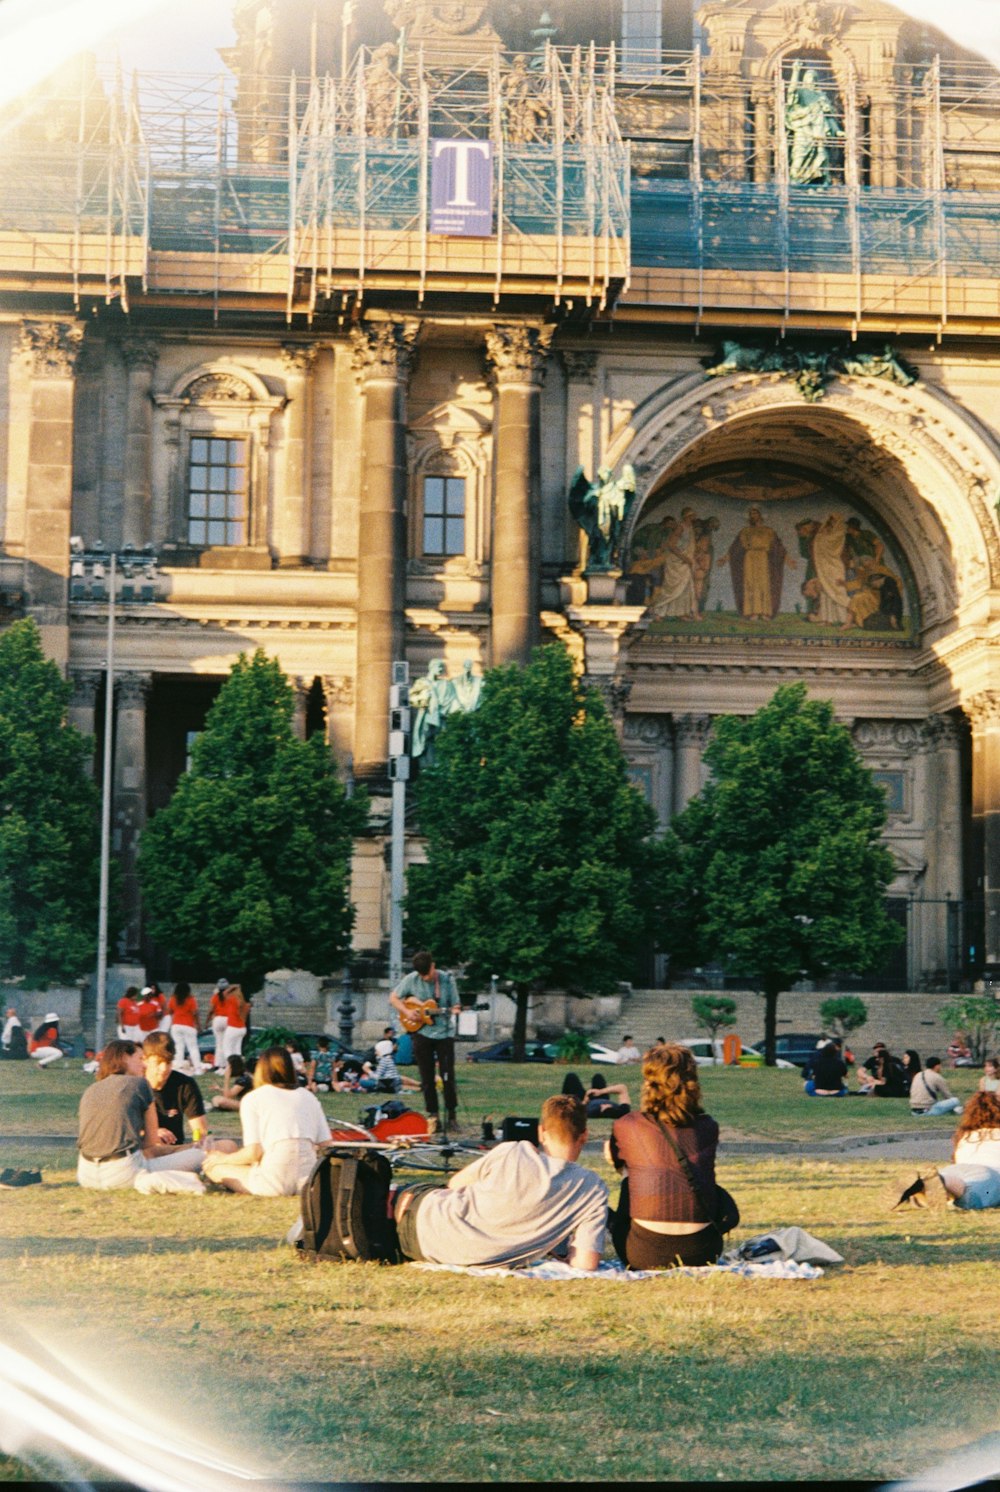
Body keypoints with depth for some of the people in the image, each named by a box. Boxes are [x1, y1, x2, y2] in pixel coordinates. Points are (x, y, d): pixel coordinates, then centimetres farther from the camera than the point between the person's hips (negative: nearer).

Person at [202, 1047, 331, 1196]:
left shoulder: (253, 1098, 0)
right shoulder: (309, 1097, 13)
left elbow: (253, 1153, -8)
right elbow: (326, 1146, 7)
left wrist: (222, 1159, 10)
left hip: (273, 1184, -5)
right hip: (307, 1182, 5)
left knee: (212, 1167, 13)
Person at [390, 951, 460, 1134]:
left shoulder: (447, 979, -6)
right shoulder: (411, 980, -4)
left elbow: (455, 1006, -1)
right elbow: (393, 998, 5)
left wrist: (454, 1011, -24)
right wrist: (407, 1012, -10)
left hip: (444, 1033, -1)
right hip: (422, 1033, 1)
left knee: (448, 1076, -2)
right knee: (427, 1078, 4)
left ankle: (451, 1113, 12)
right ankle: (432, 1115, 12)